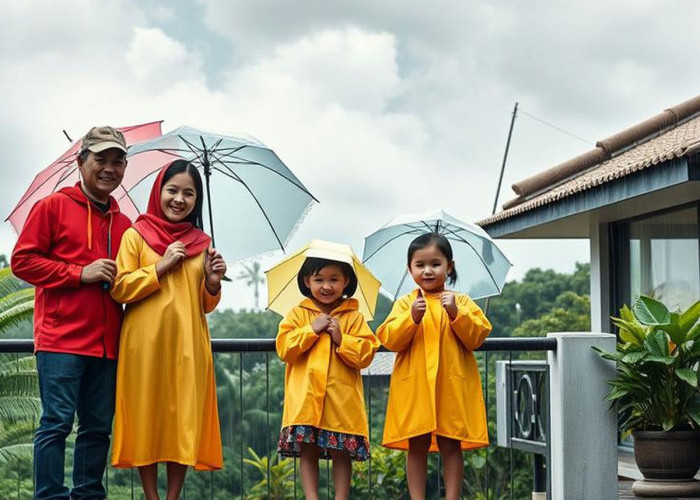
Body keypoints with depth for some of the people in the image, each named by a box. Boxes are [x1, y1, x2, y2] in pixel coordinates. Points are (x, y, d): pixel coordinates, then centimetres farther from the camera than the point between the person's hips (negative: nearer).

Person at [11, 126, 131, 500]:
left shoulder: (124, 223, 16)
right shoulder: (53, 207, 2)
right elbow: (22, 260, -4)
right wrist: (80, 273, -11)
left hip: (107, 343, 5)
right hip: (62, 339, -5)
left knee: (98, 426, 7)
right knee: (57, 421, -7)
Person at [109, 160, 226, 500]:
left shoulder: (202, 243, 13)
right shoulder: (136, 235, 3)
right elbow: (119, 289, -4)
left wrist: (213, 283, -5)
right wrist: (160, 268, -11)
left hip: (188, 344, 3)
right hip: (146, 344, -3)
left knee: (184, 419, 0)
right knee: (148, 416, -1)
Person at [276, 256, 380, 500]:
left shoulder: (354, 317, 4)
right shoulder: (298, 314, 7)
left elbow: (366, 354, -2)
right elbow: (284, 349, -3)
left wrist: (341, 339, -14)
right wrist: (311, 330, -10)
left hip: (342, 399, -1)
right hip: (306, 396, 1)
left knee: (341, 454, 3)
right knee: (308, 452, 3)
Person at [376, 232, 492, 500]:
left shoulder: (462, 301, 7)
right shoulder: (405, 303, 7)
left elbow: (477, 337, -3)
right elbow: (390, 340, -3)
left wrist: (456, 313, -15)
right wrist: (412, 318, -17)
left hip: (452, 387, 0)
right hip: (414, 387, 0)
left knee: (451, 445, 3)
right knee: (417, 446, 3)